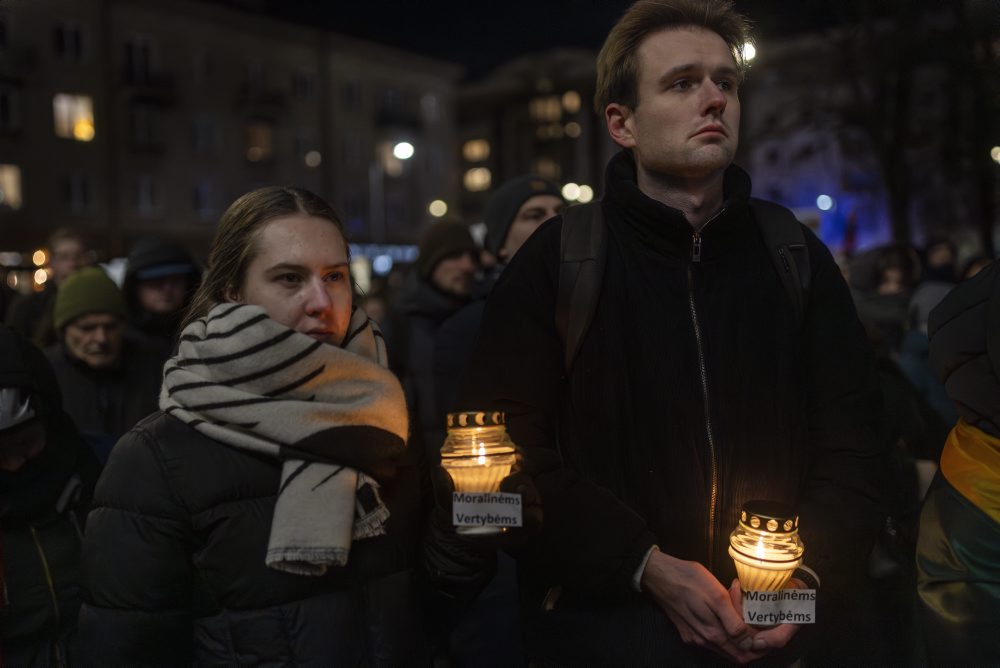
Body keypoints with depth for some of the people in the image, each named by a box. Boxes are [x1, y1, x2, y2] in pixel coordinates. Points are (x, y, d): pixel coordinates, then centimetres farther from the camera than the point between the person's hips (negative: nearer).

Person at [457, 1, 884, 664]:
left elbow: (850, 441, 6)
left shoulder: (796, 255, 8)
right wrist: (650, 569, -14)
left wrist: (806, 574, -10)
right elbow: (512, 451, -6)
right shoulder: (556, 261, -1)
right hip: (613, 601, -3)